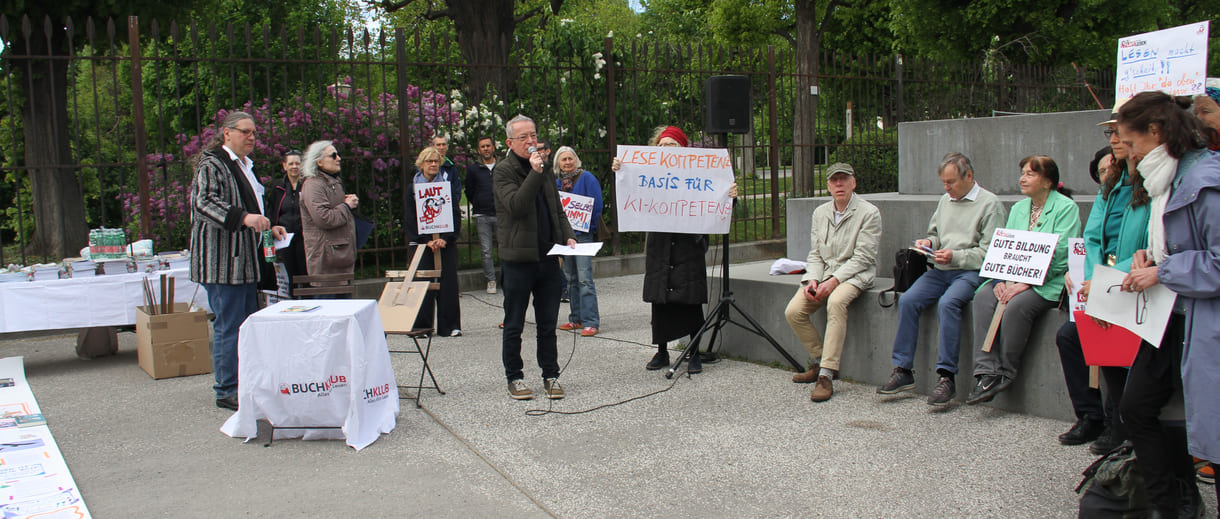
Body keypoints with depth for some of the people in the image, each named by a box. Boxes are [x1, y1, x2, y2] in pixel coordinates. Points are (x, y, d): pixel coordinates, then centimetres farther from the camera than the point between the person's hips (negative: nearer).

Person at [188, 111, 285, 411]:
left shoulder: (245, 166, 21)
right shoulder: (212, 165, -9)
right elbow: (204, 202, -24)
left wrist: (268, 228, 22)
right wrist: (243, 217, -34)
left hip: (246, 260, 10)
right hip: (222, 260, -10)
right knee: (229, 326, -7)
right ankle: (227, 391, 0)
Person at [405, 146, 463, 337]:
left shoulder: (449, 184, 7)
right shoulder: (413, 188, 6)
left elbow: (456, 215, 2)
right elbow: (411, 219, 1)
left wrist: (444, 238, -11)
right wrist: (426, 241, -10)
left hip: (447, 241, 0)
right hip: (422, 242, 0)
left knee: (448, 282, -3)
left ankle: (450, 326, 4)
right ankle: (421, 326, 5)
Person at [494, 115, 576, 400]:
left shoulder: (545, 169, 14)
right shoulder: (503, 170, -6)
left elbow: (557, 210, 21)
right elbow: (515, 206, -22)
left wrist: (568, 236, 5)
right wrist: (535, 173, -26)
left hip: (547, 257, 5)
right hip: (517, 259, -5)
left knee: (548, 323, 11)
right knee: (514, 325, 6)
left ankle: (550, 376, 21)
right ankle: (514, 378, 17)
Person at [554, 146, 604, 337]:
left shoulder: (587, 178, -5)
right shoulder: (557, 182, 13)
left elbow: (596, 205, -9)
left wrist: (587, 226, -12)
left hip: (583, 234, -7)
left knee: (584, 278, -13)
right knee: (571, 279, 12)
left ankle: (591, 322, -12)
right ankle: (576, 318, 20)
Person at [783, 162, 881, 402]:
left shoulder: (869, 213, -6)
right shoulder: (820, 213, 13)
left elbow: (862, 258, -12)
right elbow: (815, 254, 13)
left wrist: (833, 281, -21)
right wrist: (812, 280, -7)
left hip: (854, 275, -6)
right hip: (823, 274, 6)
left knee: (835, 302, -37)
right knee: (793, 312, -16)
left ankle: (826, 375, -35)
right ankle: (820, 361, 5)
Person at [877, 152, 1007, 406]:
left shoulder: (990, 204, -2)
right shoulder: (945, 200, 20)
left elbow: (989, 252, -9)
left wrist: (955, 257, -17)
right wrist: (928, 242, 8)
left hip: (971, 272, -6)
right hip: (941, 270, 6)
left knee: (948, 303, -34)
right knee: (907, 300, -18)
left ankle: (947, 376, -28)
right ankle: (903, 370, -14)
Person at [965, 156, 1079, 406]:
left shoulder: (1066, 208, -3)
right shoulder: (1018, 208, 17)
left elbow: (1059, 253, -13)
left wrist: (1026, 283, -20)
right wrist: (1004, 279, -8)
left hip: (1049, 282, -6)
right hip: (1014, 279, 6)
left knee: (1016, 305, -32)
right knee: (983, 296, -22)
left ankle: (1006, 373, -14)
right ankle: (986, 372, -26)